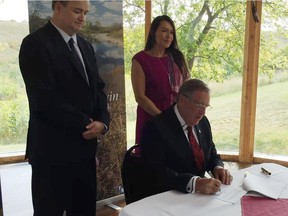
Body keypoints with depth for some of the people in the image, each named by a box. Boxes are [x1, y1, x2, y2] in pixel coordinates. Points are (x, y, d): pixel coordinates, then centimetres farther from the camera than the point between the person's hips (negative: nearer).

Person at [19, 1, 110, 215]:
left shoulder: (86, 46, 14)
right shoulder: (36, 43, -10)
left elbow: (98, 88, 12)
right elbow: (45, 99, -19)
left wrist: (102, 120, -7)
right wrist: (85, 124, -12)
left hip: (85, 145, 7)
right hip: (53, 148, -7)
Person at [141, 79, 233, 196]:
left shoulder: (203, 122, 7)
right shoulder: (155, 128, -15)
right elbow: (157, 173, -22)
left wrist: (218, 167, -5)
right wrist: (194, 183, -33)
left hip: (200, 194, 7)